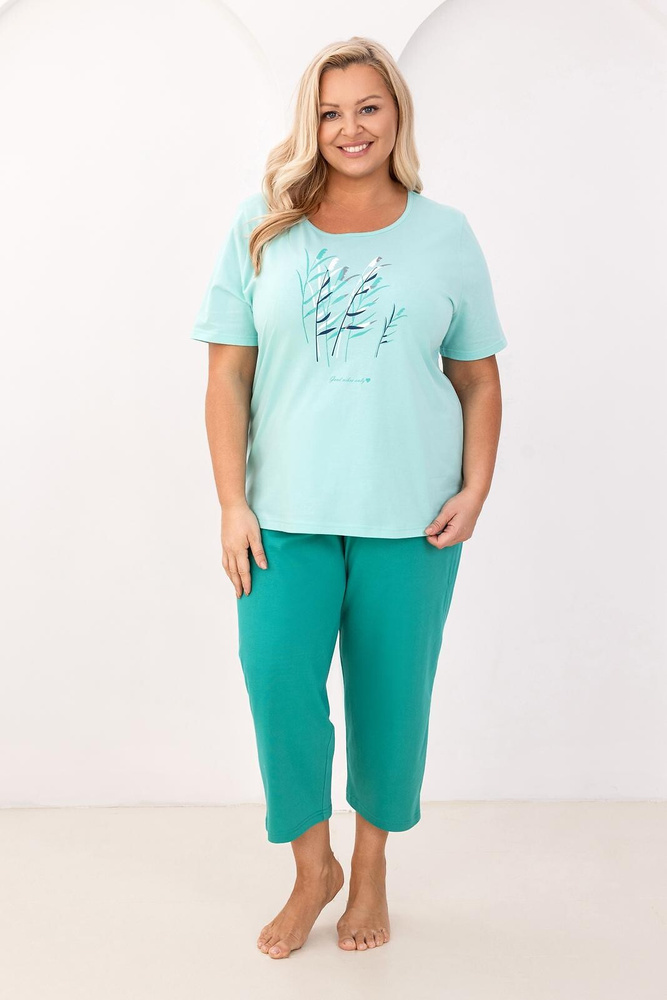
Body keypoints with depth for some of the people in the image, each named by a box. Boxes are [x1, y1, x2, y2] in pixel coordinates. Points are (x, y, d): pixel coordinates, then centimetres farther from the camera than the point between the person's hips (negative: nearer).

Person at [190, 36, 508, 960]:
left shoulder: (445, 234, 6)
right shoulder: (262, 227, 4)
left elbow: (479, 378, 9)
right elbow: (228, 374, 2)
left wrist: (476, 486, -5)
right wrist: (233, 505, -5)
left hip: (411, 518, 1)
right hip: (287, 513, 0)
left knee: (391, 697, 8)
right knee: (276, 678, -8)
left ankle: (371, 870, 33)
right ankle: (312, 868, 19)